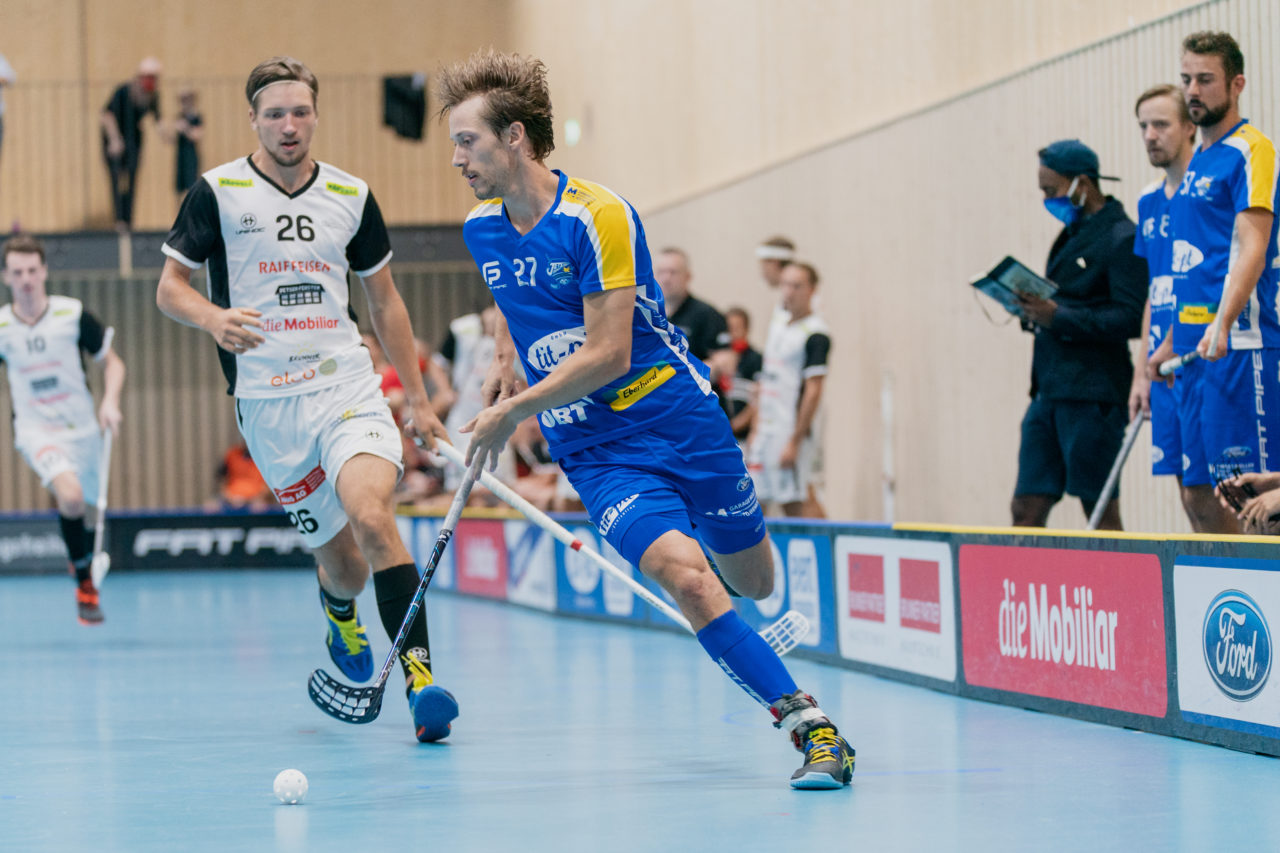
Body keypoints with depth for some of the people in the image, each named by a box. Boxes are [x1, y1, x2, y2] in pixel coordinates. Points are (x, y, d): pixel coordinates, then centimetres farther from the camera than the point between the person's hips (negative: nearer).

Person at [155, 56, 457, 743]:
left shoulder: (352, 196, 8)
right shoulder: (218, 192, 0)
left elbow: (384, 302, 17)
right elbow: (169, 287, 4)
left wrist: (417, 400, 16)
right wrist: (214, 318, -19)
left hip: (349, 388, 1)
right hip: (267, 403, -1)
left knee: (371, 515, -25)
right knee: (340, 556, 4)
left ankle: (419, 676, -26)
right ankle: (340, 614, 41)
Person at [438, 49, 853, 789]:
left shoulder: (596, 217, -17)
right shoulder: (481, 229, 2)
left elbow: (607, 354, -19)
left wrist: (515, 410, -14)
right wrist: (504, 362, 12)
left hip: (678, 417, -3)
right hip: (596, 451, 3)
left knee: (753, 583, 8)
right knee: (684, 576, -21)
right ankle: (810, 725, -17)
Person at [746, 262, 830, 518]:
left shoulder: (815, 335, -11)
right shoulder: (776, 328, 15)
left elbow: (813, 391, -15)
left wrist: (795, 441, -18)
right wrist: (755, 428, 16)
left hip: (792, 432, -8)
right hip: (765, 431, 8)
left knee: (795, 505, -8)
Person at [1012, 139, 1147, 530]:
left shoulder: (1121, 239, -9)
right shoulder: (1072, 234, 19)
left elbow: (1132, 319, -17)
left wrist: (1058, 318, -21)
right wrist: (1036, 311, 4)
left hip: (1092, 394, -9)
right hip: (1049, 392, 9)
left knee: (1101, 512, -4)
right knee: (1026, 509, 5)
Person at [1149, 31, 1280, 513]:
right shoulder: (1197, 161, 20)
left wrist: (1221, 328, -28)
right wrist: (1172, 342, 24)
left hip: (1236, 345, -9)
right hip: (1195, 345, 9)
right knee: (1200, 490, 5)